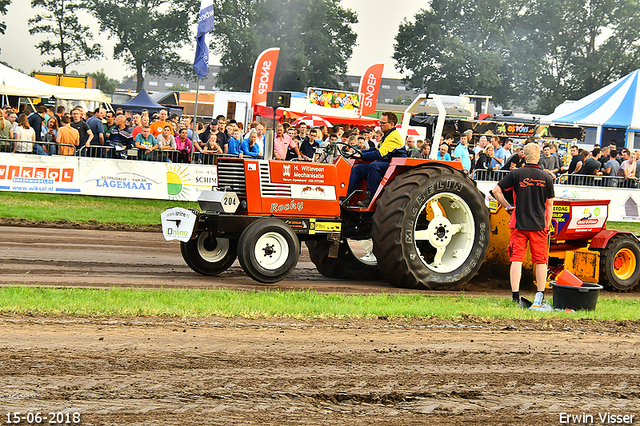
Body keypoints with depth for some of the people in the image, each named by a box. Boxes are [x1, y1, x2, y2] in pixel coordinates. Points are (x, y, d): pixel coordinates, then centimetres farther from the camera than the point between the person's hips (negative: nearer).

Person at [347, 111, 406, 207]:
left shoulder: (394, 137, -16)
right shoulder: (387, 135, 19)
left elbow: (380, 154, -25)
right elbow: (376, 149, 25)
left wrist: (362, 156, -24)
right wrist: (359, 153, 12)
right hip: (384, 165, 10)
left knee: (374, 165, -37)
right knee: (357, 168, -1)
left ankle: (370, 199, -35)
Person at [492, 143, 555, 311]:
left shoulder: (516, 174, -3)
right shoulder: (546, 177, 1)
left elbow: (496, 191, -3)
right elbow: (550, 204, 6)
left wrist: (507, 207, 9)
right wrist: (547, 225, 15)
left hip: (519, 224, -1)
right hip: (539, 225, 1)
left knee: (516, 259, 2)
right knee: (541, 261, 9)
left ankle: (515, 296, -2)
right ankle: (540, 297, 11)